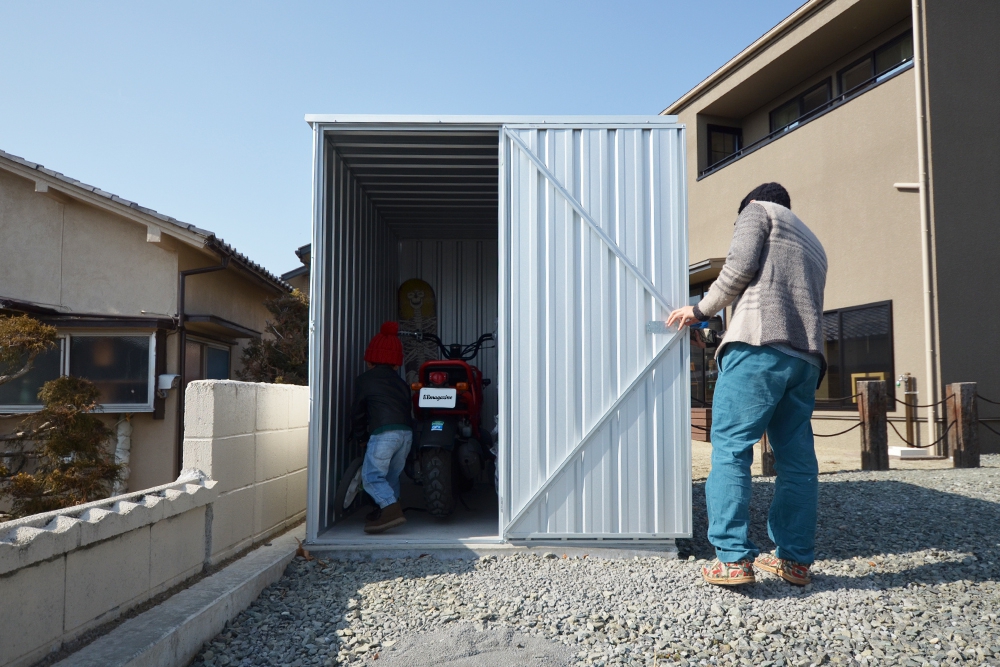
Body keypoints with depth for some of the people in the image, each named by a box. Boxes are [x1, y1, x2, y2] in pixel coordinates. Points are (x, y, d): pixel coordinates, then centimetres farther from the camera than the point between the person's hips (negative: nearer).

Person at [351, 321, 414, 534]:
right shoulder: (400, 382, 26)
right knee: (391, 476, 20)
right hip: (407, 432, 6)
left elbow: (358, 411, 17)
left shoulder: (364, 380, 12)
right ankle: (388, 511, 24)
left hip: (383, 432, -6)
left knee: (371, 476, -4)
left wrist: (360, 435, 32)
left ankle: (391, 508, -21)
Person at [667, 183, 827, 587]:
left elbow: (740, 267, -3)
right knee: (797, 460, 9)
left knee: (730, 447, -8)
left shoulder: (758, 210, 14)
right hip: (807, 357, 8)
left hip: (759, 345, -7)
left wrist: (702, 310, 8)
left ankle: (733, 558, -13)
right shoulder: (813, 245, 34)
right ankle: (795, 559, 12)